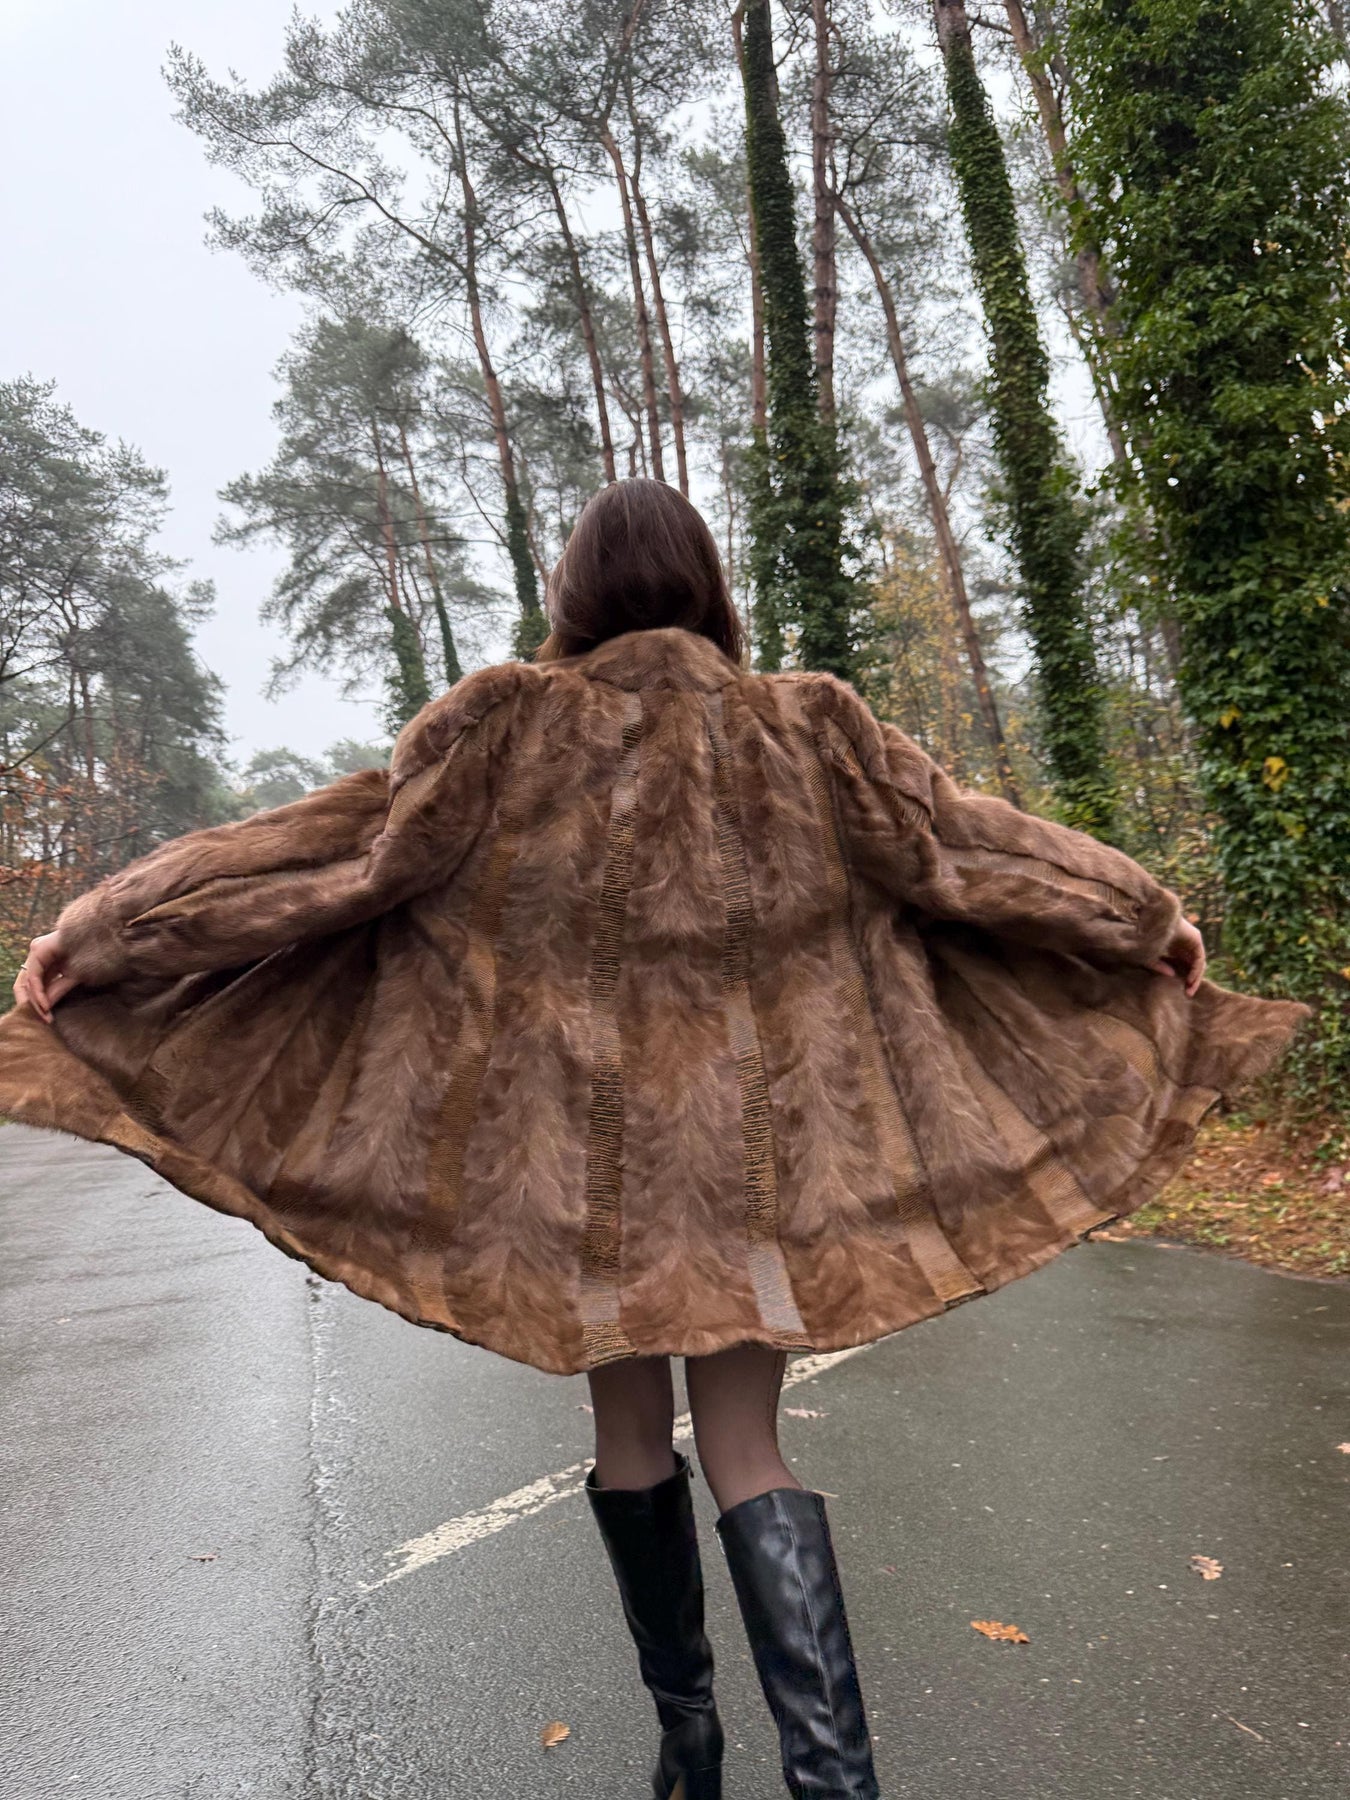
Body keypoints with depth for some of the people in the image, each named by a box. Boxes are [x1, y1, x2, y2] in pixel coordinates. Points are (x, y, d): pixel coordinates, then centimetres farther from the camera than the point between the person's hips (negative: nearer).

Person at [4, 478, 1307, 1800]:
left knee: (629, 1425, 17)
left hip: (582, 1140, -1)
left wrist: (111, 932, 0)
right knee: (743, 1446, 10)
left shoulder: (510, 722, -3)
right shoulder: (802, 724, 2)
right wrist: (1143, 914, 18)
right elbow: (962, 840, 5)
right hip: (751, 1141, 1)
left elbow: (340, 837, -6)